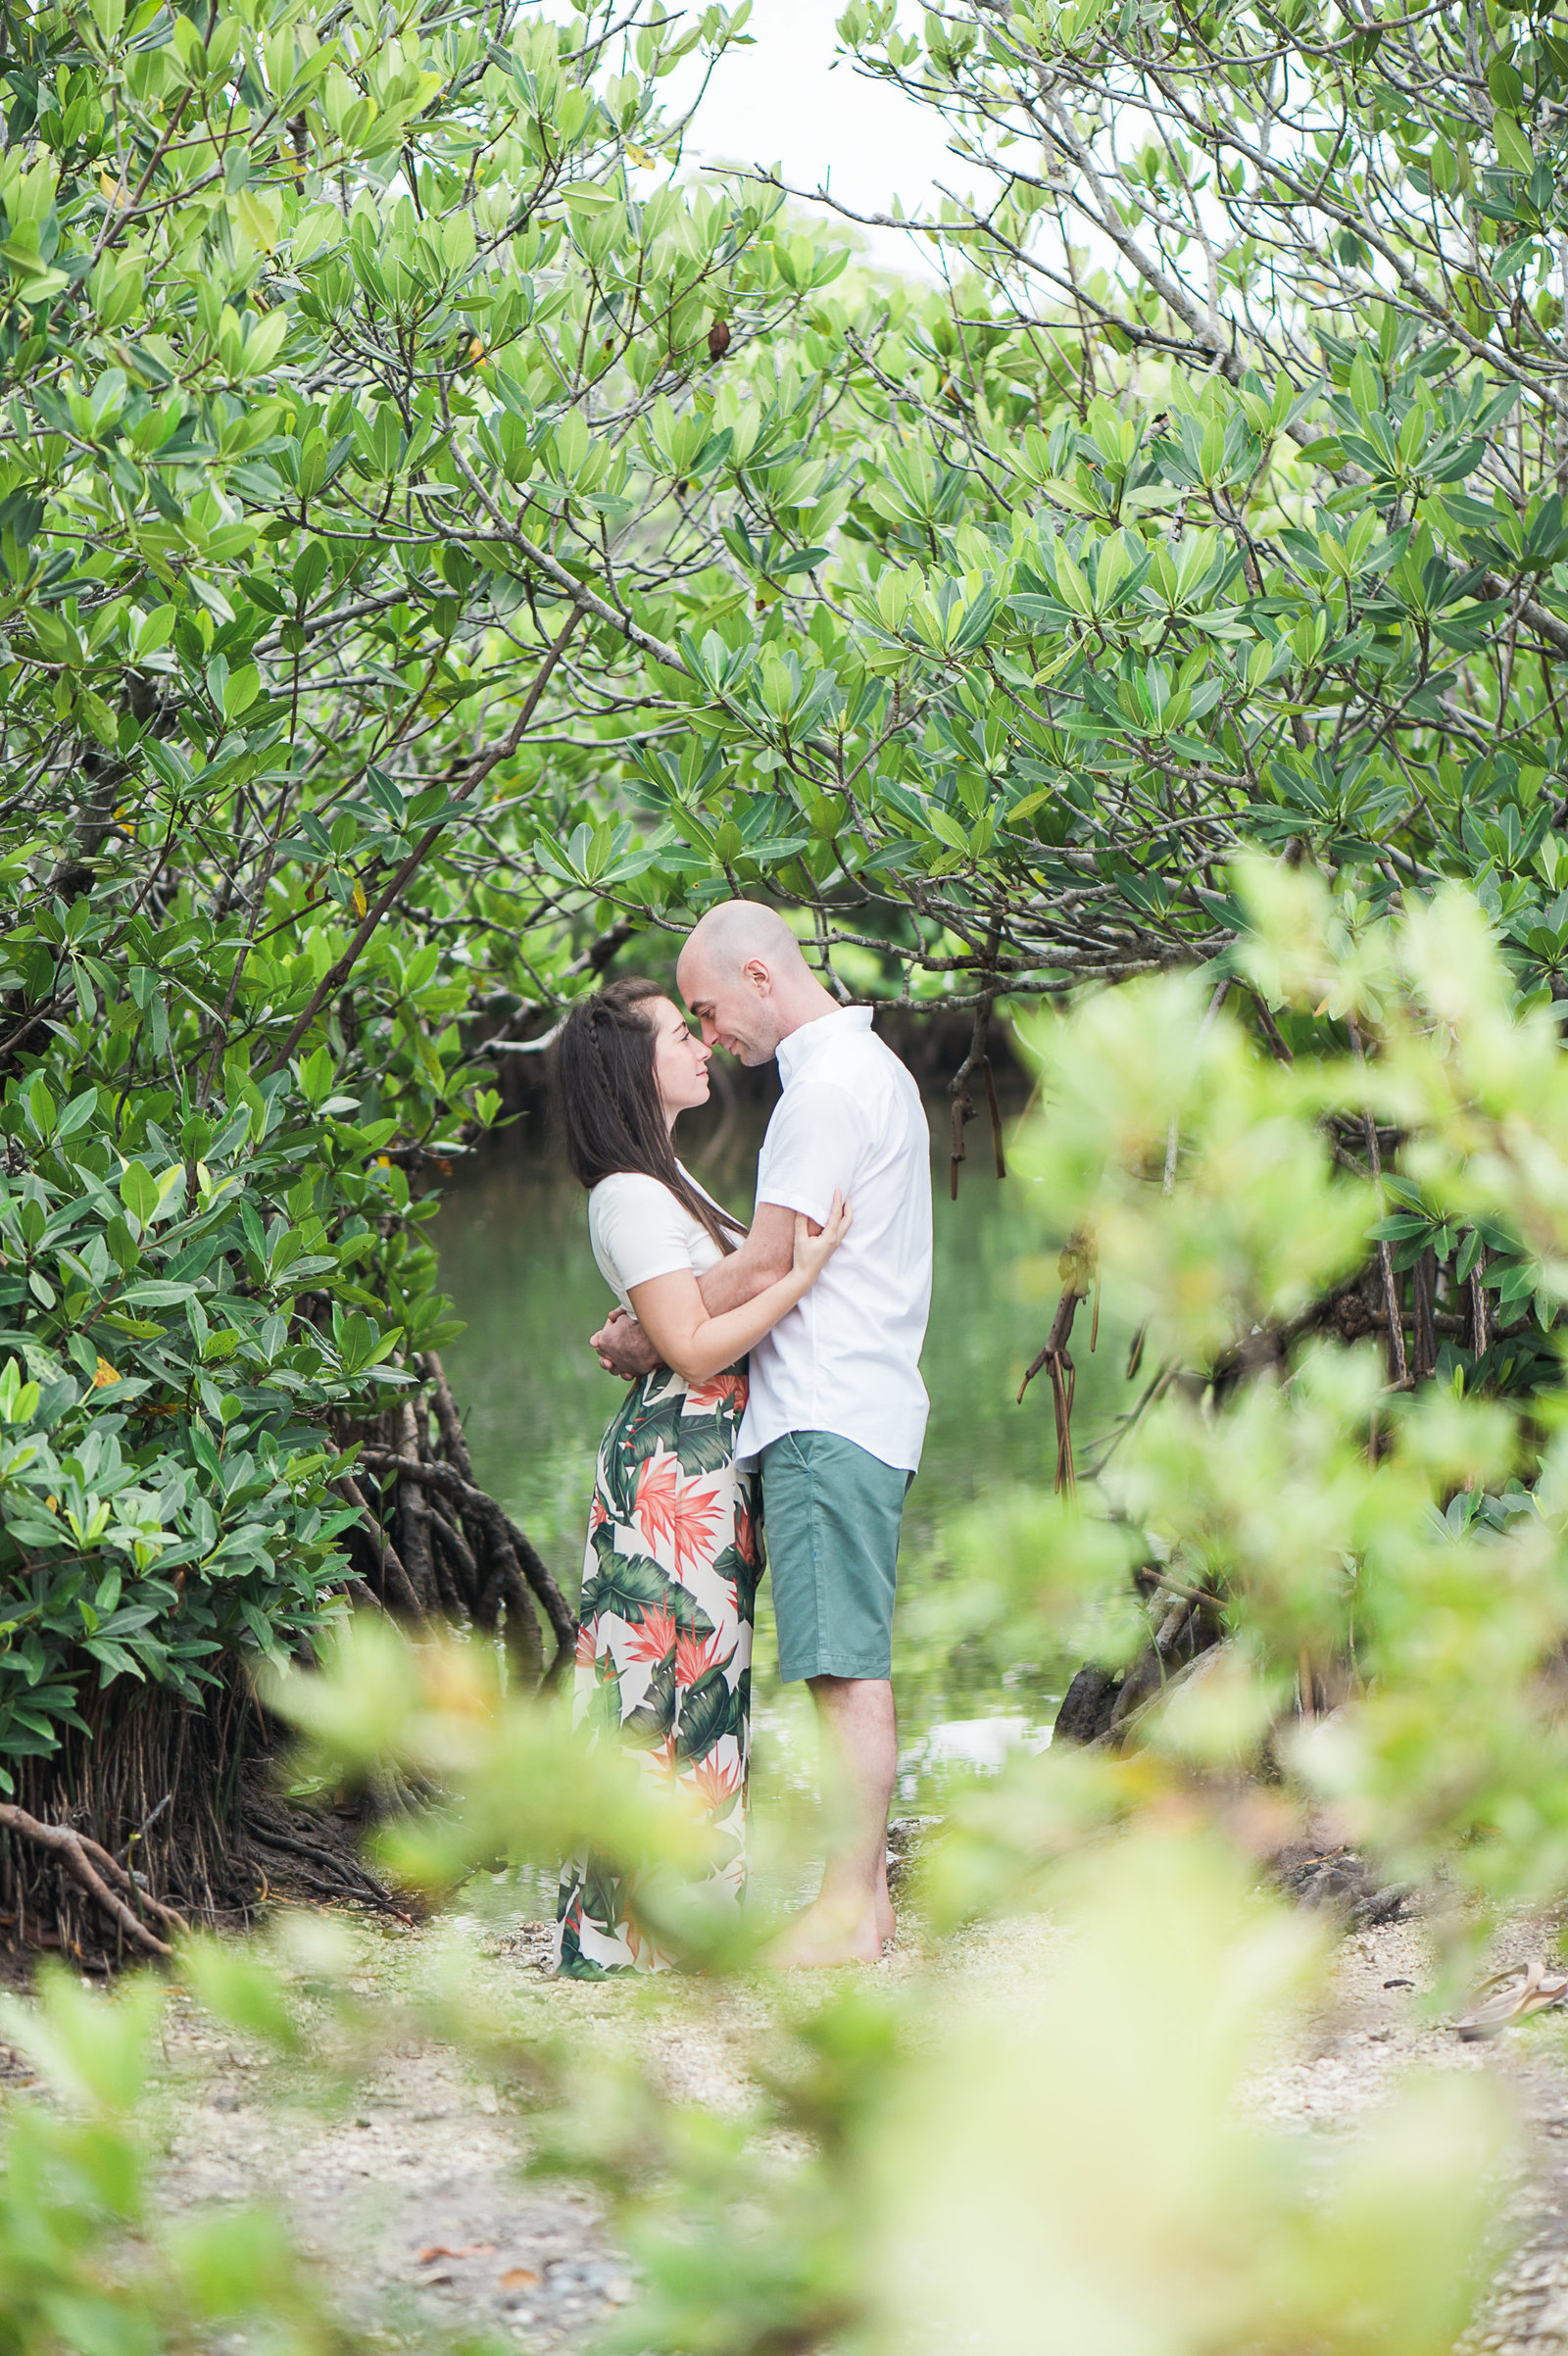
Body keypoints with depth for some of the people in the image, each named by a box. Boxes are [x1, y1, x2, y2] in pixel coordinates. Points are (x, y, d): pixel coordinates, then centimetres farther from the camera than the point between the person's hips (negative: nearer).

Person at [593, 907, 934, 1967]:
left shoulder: (829, 1088, -13)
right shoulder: (874, 1068, 20)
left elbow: (766, 1266, -13)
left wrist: (647, 1343, -1)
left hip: (828, 1419, -10)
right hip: (863, 1403, 10)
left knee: (848, 1666, -11)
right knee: (852, 1668, 9)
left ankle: (848, 1915, -12)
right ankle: (866, 1893, 10)